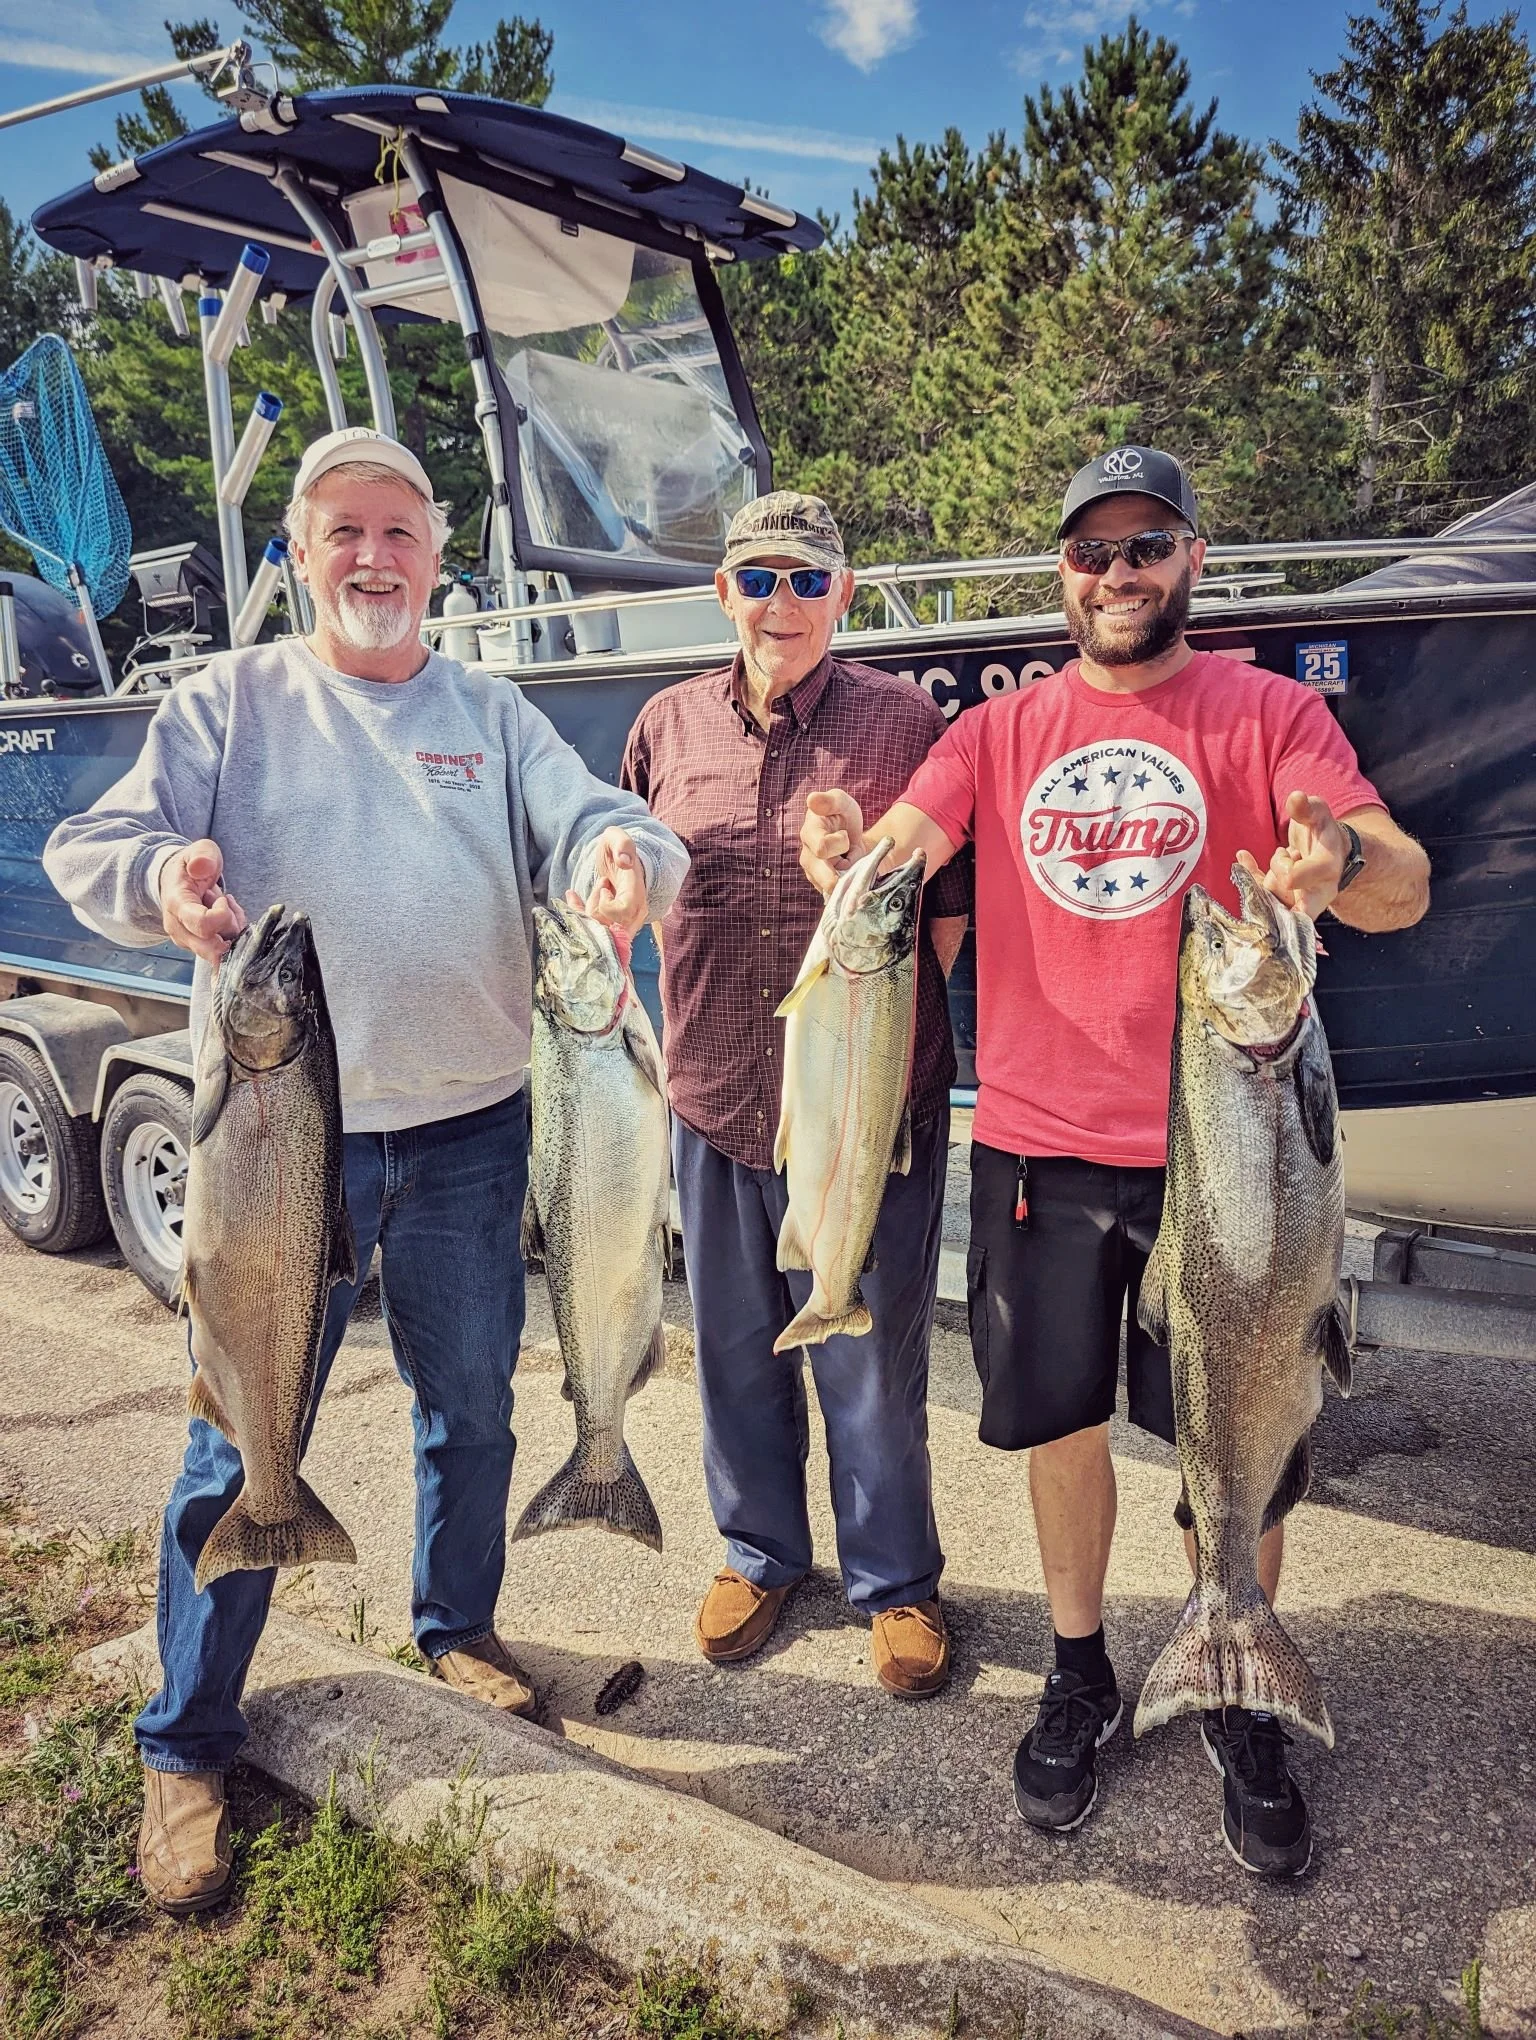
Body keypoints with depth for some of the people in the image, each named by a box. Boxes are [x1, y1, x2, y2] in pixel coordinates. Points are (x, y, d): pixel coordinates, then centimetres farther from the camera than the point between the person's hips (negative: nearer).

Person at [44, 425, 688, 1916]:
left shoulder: (490, 714, 10)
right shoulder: (231, 702, 4)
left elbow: (585, 830, -4)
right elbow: (89, 848, -2)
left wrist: (625, 859, -29)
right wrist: (160, 874, -27)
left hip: (469, 1131, 3)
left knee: (472, 1403, 16)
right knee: (243, 1443, 5)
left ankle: (458, 1626, 41)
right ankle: (186, 1747, 24)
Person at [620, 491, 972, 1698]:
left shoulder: (905, 723, -4)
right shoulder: (670, 726, 6)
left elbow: (956, 899, 0)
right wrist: (679, 1030, 8)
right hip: (716, 1098, 4)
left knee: (872, 1360, 9)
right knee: (737, 1350, 17)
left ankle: (896, 1581, 30)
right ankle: (761, 1553, 40)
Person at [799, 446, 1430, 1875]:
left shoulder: (1267, 712, -1)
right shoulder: (999, 733, 7)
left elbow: (1404, 886, -12)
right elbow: (887, 854, -6)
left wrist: (1345, 860, -35)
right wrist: (845, 855, -30)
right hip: (1036, 1141, 2)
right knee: (1061, 1421, 14)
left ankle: (1236, 1705, 33)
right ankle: (1079, 1678, 36)